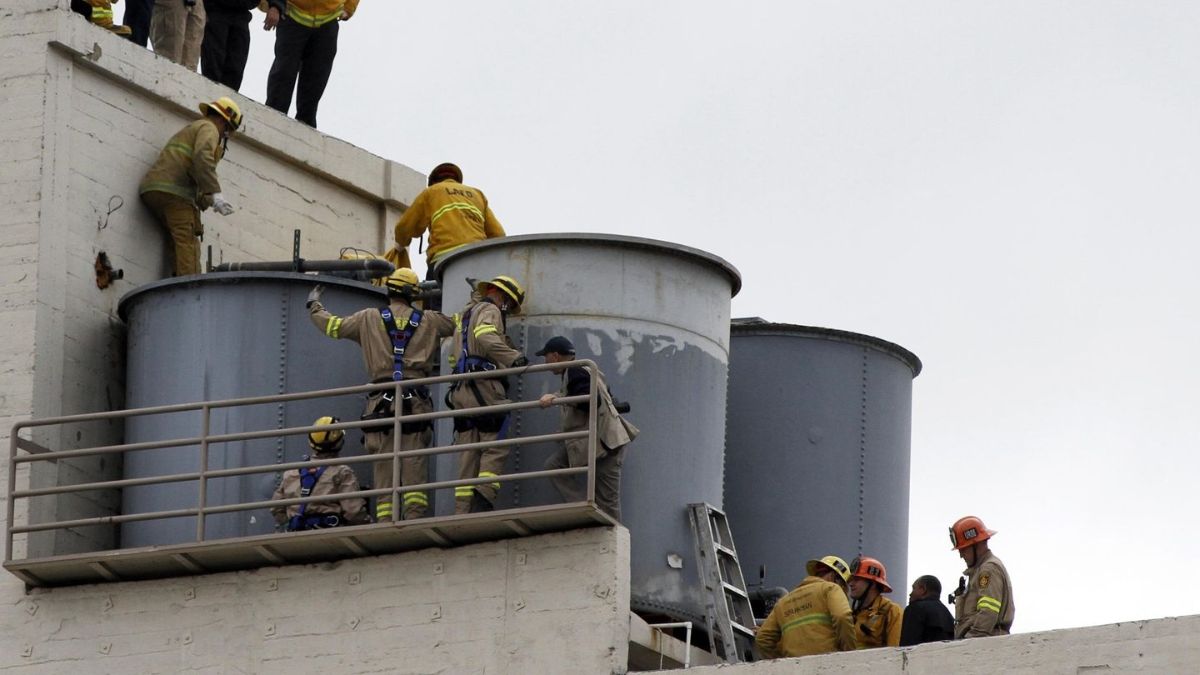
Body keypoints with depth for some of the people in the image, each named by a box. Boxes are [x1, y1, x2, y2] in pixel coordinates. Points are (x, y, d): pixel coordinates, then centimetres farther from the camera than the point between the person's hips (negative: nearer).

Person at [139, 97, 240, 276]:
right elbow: (203, 157, -16)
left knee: (184, 241, 11)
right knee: (187, 241, -16)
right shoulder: (209, 129, 4)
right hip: (173, 191, -9)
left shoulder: (189, 130, 36)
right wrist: (215, 194, -24)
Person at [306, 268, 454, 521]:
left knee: (383, 466, 0)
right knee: (415, 465, -3)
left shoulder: (370, 318, 9)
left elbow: (333, 326, 16)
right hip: (416, 402, 0)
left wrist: (314, 306, 35)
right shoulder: (428, 321, 12)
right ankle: (415, 517, -14)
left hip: (382, 402, 0)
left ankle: (385, 523, -7)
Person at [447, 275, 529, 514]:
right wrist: (514, 358, -30)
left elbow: (454, 357, 33)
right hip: (484, 387, -9)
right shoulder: (490, 311, 1)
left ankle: (462, 512, -3)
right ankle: (483, 501, -23)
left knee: (468, 456, 5)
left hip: (461, 389, 9)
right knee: (496, 449, -9)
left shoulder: (464, 316, 30)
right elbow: (485, 338, -21)